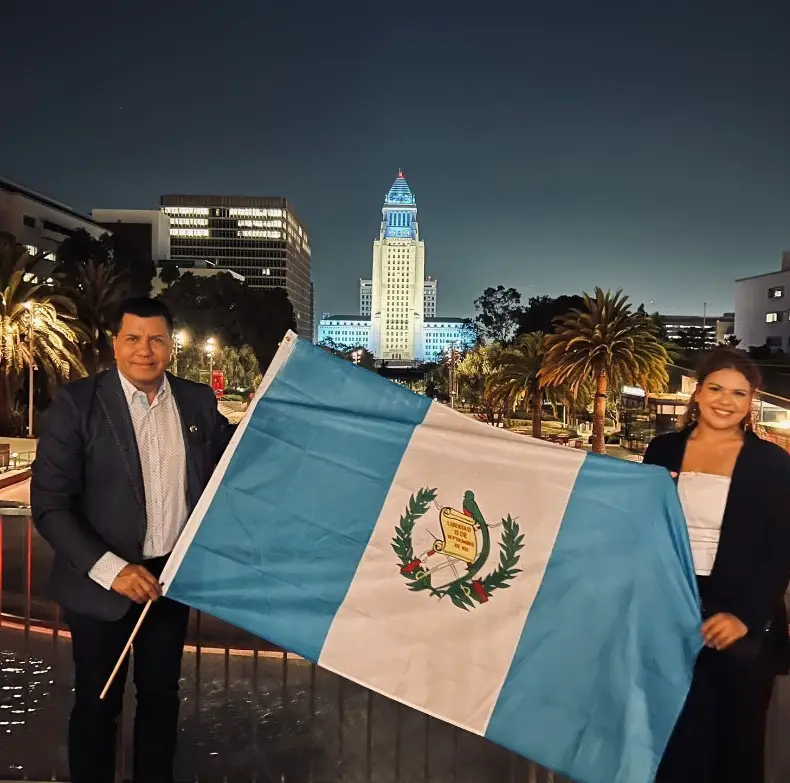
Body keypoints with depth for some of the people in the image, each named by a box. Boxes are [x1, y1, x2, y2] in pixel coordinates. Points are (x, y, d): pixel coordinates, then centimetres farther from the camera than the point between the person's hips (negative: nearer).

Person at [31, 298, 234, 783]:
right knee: (97, 702, 16)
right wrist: (110, 569, -20)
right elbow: (49, 505, -13)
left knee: (161, 694, 20)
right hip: (102, 581, -3)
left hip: (173, 575, 3)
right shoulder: (77, 403, -12)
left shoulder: (197, 400, -1)